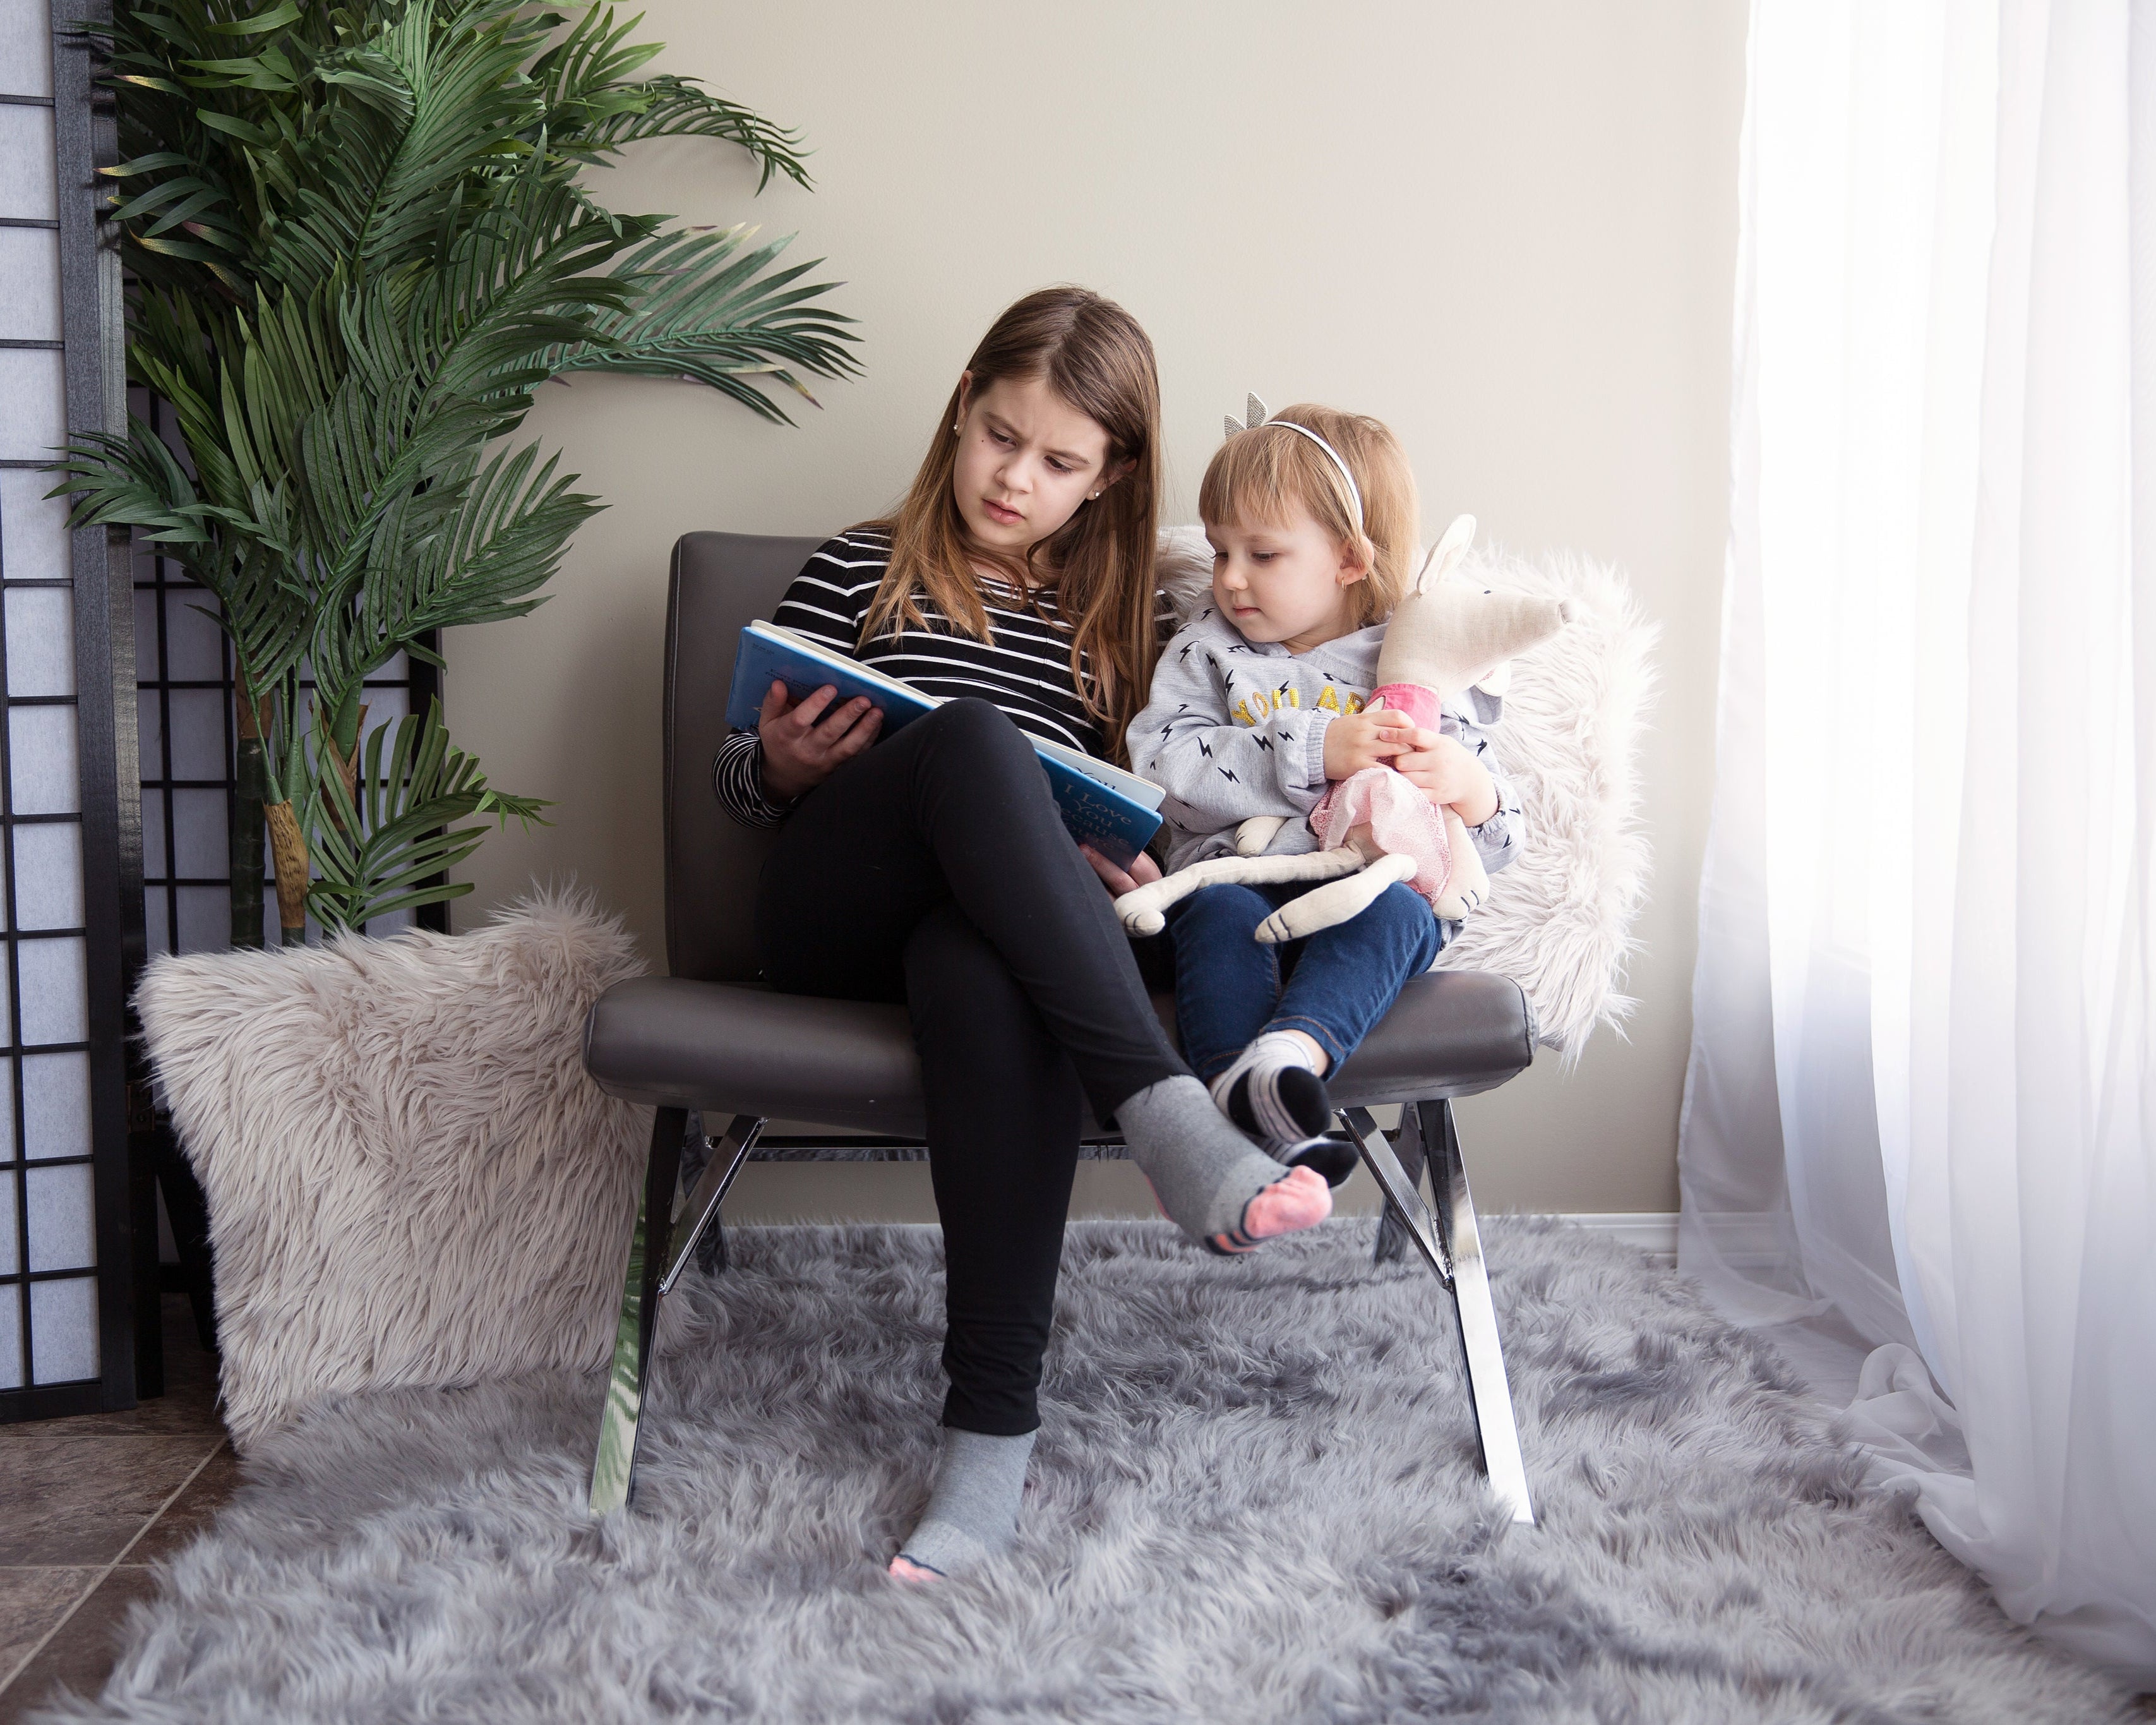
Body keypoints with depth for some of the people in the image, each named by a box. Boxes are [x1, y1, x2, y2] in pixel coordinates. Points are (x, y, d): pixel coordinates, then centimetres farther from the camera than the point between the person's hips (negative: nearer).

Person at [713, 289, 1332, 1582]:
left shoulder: (1127, 619, 20)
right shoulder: (864, 570, 16)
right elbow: (739, 782, 16)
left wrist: (1115, 866, -2)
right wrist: (785, 765, -8)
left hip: (988, 928, 1)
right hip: (827, 923, 0)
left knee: (983, 969, -41)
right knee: (975, 737, -35)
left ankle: (994, 1422, -41)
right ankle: (1169, 1119, -45)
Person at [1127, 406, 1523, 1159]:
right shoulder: (1206, 651, 15)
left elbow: (1498, 843, 12)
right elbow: (1162, 764, -6)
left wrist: (1466, 783, -14)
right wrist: (1313, 755, -15)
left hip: (1372, 881, 0)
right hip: (1235, 868, 0)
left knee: (1393, 912, -33)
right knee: (1223, 913, -33)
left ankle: (1288, 1053, -56)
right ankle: (1249, 1118, -50)